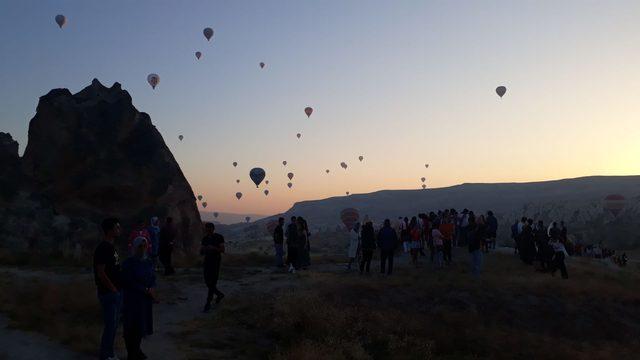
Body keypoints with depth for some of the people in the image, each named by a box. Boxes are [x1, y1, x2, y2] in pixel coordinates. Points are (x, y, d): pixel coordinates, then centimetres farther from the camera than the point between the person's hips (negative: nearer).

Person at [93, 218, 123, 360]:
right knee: (110, 325, 0)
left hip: (116, 292, 9)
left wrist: (119, 289, 12)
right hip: (108, 293, -9)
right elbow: (100, 273, -21)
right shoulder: (102, 248, -18)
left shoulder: (111, 247, 11)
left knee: (114, 324, 16)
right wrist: (113, 289, -16)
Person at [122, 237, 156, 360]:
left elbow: (153, 278, 8)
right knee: (132, 326, 1)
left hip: (146, 299, 6)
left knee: (142, 325, 12)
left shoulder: (149, 262, 5)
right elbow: (129, 282, -17)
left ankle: (137, 349, 30)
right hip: (132, 299, -5)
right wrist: (146, 290, -18)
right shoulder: (128, 263, -13)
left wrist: (152, 289, -12)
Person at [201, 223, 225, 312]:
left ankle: (208, 303, -1)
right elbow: (201, 252, 11)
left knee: (212, 283, -7)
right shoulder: (205, 239, 10)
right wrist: (202, 249, -12)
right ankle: (219, 294, 31)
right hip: (207, 261, 6)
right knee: (207, 282, 8)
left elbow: (222, 250, -9)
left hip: (216, 262, -6)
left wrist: (214, 248, -24)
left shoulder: (219, 237, -5)